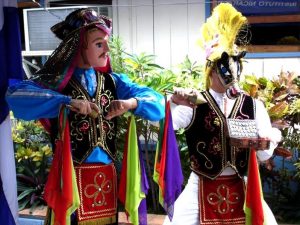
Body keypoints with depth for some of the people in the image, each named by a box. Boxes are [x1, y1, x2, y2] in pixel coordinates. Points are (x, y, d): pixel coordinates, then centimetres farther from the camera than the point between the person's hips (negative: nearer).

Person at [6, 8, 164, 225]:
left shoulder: (113, 81, 4)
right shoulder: (57, 80, -7)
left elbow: (157, 101, 0)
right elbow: (15, 96, -24)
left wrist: (131, 103, -19)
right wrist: (67, 102, -30)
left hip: (107, 173, 4)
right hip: (70, 174, -4)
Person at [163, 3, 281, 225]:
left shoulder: (254, 106, 1)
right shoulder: (194, 103, -7)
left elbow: (263, 156, 0)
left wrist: (267, 142, -21)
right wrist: (174, 102, -37)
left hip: (241, 189, 3)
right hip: (202, 189, -2)